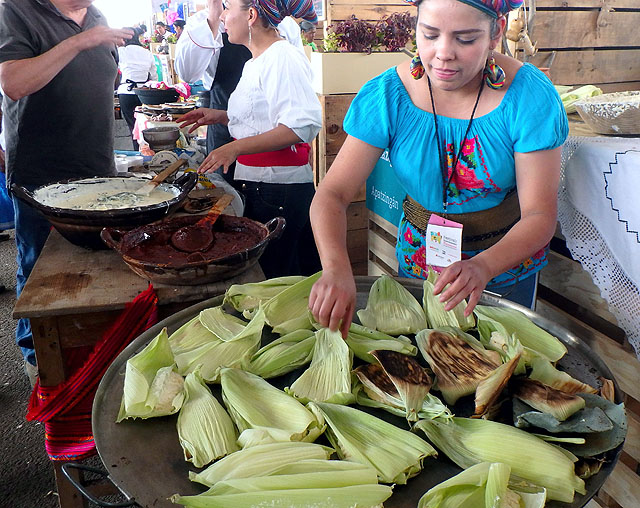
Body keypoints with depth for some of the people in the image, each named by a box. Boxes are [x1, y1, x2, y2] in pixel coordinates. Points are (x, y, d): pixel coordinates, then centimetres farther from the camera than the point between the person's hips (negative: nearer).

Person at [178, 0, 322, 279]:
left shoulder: (283, 57, -13)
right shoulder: (255, 62, 18)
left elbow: (303, 124, -25)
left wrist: (236, 147, -27)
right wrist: (221, 116, 15)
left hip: (280, 190, -10)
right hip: (256, 184, 10)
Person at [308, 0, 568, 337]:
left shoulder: (530, 95, -23)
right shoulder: (389, 95, -20)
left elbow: (539, 215, -23)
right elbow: (332, 194, -24)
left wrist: (483, 265, -44)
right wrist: (335, 266, -44)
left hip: (507, 257, 0)